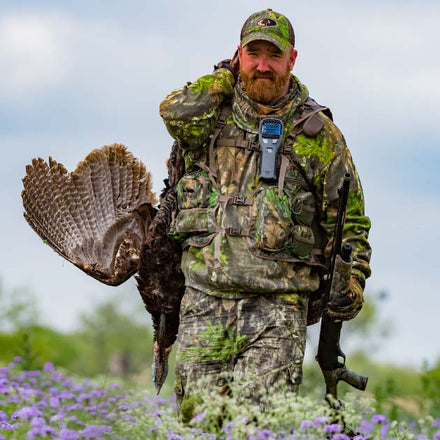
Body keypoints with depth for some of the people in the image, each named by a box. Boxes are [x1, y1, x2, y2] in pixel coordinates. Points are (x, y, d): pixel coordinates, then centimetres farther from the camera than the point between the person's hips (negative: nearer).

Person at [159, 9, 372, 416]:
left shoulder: (317, 133, 9)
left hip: (278, 302, -1)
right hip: (206, 295, 2)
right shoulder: (213, 117, 11)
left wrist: (351, 282, 1)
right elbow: (177, 112, -13)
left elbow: (349, 219, 13)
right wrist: (226, 76, 4)